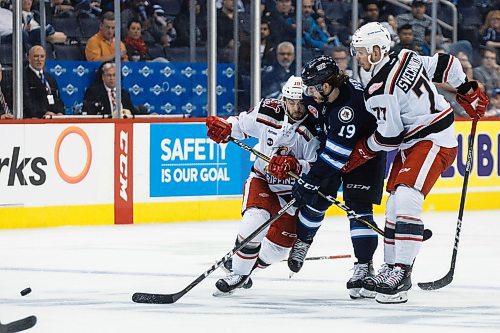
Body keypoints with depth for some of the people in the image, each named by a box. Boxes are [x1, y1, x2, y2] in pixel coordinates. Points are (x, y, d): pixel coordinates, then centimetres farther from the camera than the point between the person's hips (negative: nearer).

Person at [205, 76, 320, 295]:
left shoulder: (315, 129, -20)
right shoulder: (268, 112, -13)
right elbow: (243, 123, 7)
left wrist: (295, 166, -40)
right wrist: (225, 127, -12)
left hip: (293, 191, 0)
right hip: (261, 180, 0)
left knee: (280, 244, 1)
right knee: (256, 219, -27)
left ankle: (247, 265, 30)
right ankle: (238, 273, -11)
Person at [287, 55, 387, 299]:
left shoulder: (351, 104, -39)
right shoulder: (316, 96, -17)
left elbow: (337, 154, -38)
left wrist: (310, 179, -34)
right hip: (331, 146, 6)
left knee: (359, 206, -14)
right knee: (317, 198, 5)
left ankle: (365, 265, -12)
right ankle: (301, 243, 28)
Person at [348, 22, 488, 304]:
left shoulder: (380, 89, -21)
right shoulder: (406, 58, 3)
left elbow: (388, 136, -16)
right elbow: (445, 64, 12)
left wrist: (362, 151, 2)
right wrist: (469, 92, 24)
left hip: (433, 142, -10)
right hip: (413, 143, 10)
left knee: (406, 201, -23)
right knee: (395, 204, 9)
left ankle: (401, 272, -29)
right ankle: (391, 269, 13)